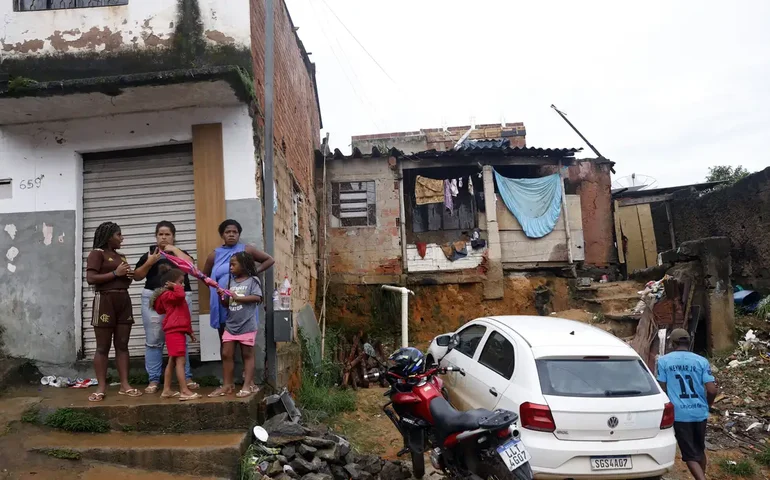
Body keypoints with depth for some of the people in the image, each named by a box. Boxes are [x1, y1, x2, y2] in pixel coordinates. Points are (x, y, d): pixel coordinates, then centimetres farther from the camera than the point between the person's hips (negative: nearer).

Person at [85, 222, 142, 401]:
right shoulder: (97, 253, -3)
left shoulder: (121, 256, 19)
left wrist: (129, 276, 6)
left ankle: (124, 385, 8)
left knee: (122, 345, 6)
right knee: (103, 347, -1)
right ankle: (101, 387, 4)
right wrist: (115, 273, -14)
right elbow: (90, 279, -15)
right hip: (105, 301, -7)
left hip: (124, 301, 7)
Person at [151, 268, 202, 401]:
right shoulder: (168, 295, -9)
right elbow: (180, 295, -33)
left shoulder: (173, 297, 22)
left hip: (178, 331, 11)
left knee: (172, 362, 13)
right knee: (180, 361, -12)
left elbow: (182, 316, 25)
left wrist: (189, 331, 23)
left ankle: (167, 390, 19)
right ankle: (184, 391, -14)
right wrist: (176, 286, -14)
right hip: (175, 332, -11)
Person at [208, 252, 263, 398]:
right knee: (226, 354, 5)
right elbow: (226, 304, 12)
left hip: (247, 325, -6)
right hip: (230, 325, 6)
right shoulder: (231, 281, 12)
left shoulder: (252, 280, -5)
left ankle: (248, 385, 6)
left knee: (247, 355, 3)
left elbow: (257, 297, -18)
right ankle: (227, 385, 13)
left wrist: (237, 298, -17)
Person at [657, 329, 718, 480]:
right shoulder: (702, 361, 0)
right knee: (699, 450, 23)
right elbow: (712, 390, -5)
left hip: (679, 414, -3)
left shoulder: (664, 361, -3)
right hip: (700, 412, 3)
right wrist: (707, 405, 15)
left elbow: (662, 389, -3)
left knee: (690, 454, 2)